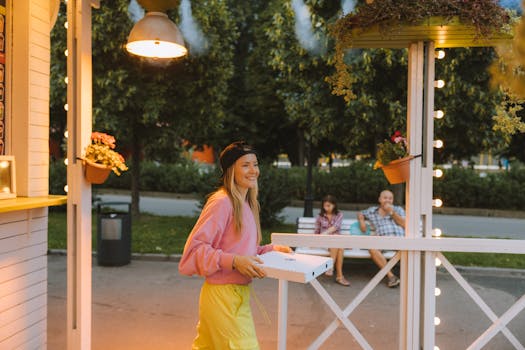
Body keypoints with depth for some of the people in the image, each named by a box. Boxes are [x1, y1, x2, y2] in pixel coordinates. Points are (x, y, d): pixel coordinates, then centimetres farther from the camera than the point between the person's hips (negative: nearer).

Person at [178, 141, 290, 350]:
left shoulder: (247, 204, 11)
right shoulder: (221, 202, -17)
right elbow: (195, 248, -19)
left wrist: (271, 249, 6)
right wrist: (234, 261, -27)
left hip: (239, 293, 8)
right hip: (222, 295, -8)